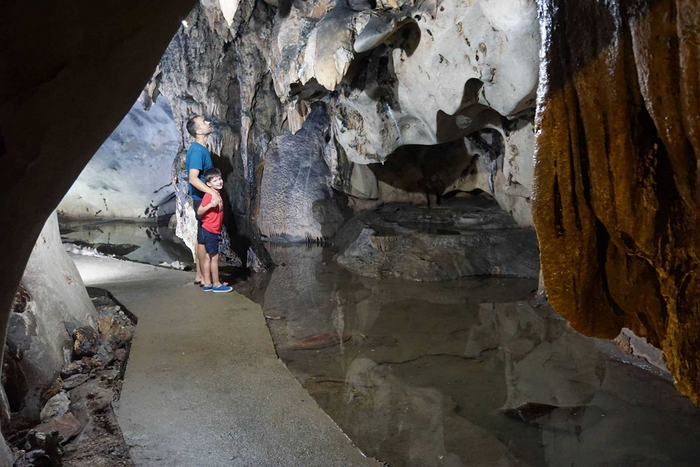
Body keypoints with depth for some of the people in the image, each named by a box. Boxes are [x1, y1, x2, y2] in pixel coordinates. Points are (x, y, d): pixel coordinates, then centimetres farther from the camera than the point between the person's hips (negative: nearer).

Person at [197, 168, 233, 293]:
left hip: (214, 231, 8)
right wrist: (211, 205, -31)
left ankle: (207, 283, 16)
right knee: (214, 257, -2)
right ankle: (216, 284, 5)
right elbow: (199, 212, -18)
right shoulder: (209, 195, -16)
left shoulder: (217, 194, 11)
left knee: (208, 257, 11)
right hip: (210, 231, -8)